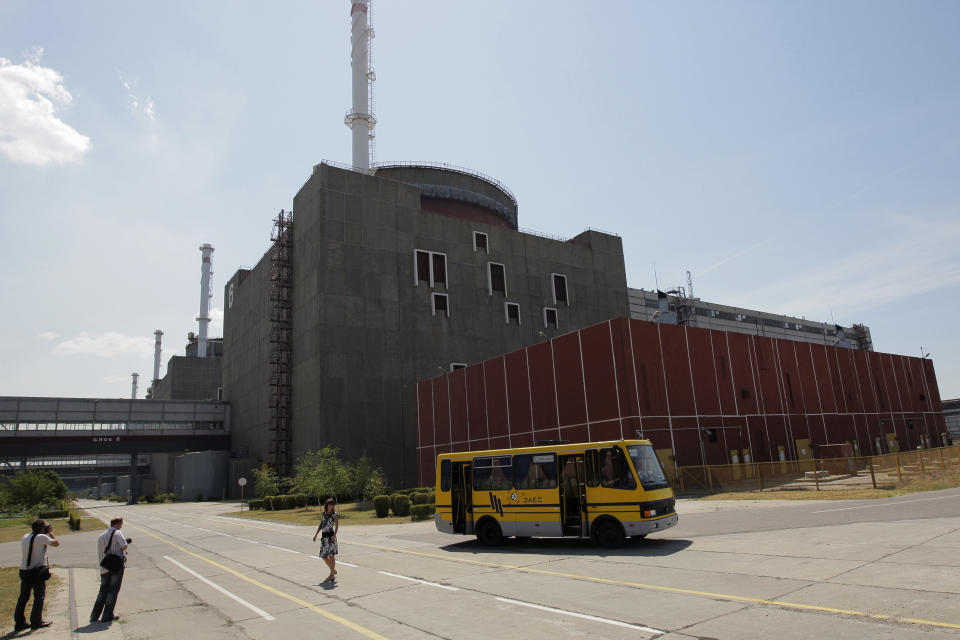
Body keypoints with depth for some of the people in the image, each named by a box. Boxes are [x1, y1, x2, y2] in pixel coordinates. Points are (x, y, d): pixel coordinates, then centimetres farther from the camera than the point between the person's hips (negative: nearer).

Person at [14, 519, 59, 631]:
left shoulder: (24, 537, 9)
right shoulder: (41, 537, -12)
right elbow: (56, 543, -5)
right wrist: (50, 532, 6)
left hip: (24, 571, 7)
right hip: (37, 571, -7)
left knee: (23, 597, 12)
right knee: (39, 596, 2)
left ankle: (19, 622, 15)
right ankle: (36, 621, 2)